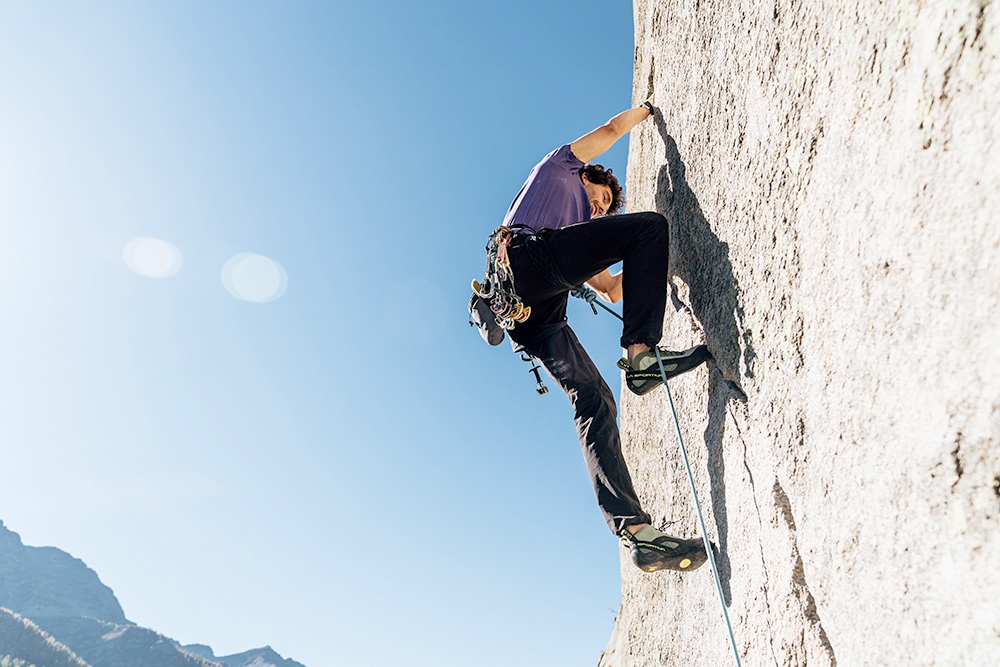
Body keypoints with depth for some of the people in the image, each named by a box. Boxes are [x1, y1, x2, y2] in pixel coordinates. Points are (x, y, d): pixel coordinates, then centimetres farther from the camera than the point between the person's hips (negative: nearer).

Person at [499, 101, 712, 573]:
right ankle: (641, 353, -22)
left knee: (595, 401, -6)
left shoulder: (582, 245, 44)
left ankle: (635, 530, -14)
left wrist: (646, 265, 44)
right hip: (528, 255, -7)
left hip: (528, 313, 7)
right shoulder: (559, 167, 31)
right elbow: (614, 128, 30)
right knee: (649, 225, -6)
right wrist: (647, 108, 47)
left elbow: (613, 291, 37)